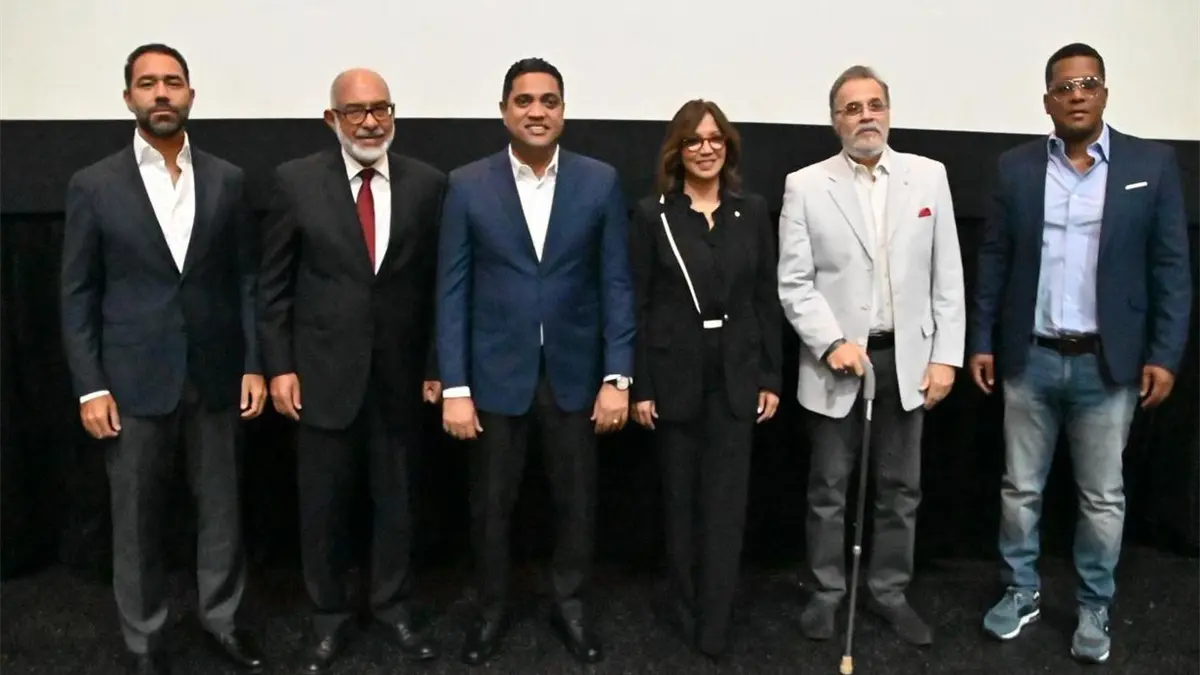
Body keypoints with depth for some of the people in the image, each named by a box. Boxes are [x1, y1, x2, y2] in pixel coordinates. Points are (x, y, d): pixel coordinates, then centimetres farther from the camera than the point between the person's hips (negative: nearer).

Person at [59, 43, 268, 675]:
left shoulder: (228, 180, 3)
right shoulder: (93, 185, -1)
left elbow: (247, 279, 5)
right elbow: (78, 294, -1)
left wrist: (253, 365, 1)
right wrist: (90, 387, -6)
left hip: (214, 378, 2)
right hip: (133, 381, -1)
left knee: (221, 508, 11)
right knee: (136, 519, 10)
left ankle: (221, 616, 31)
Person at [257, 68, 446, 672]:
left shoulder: (427, 184, 0)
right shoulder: (296, 181, -2)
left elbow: (436, 283, 2)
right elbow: (274, 284, 0)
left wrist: (436, 365, 1)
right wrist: (279, 366, -4)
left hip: (399, 374, 1)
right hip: (323, 372, -1)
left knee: (396, 500, 14)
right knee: (323, 504, 10)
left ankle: (392, 606, 34)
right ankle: (329, 618, 30)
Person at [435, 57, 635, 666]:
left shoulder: (600, 182, -1)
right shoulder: (467, 186, -2)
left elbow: (616, 283, -1)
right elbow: (453, 292, -3)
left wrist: (617, 377, -6)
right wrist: (454, 387, -7)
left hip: (575, 372, 1)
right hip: (496, 373, 0)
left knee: (577, 500, 13)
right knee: (490, 504, 12)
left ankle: (569, 604, 34)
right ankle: (491, 610, 33)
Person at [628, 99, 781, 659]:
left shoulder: (752, 211, 4)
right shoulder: (653, 214, -2)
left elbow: (767, 299, 5)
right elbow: (638, 305, -3)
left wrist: (772, 377, 2)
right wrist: (640, 386, -6)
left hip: (736, 374, 1)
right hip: (675, 376, -1)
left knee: (725, 502, 2)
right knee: (682, 499, 11)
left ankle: (713, 624, 11)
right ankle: (685, 606, 28)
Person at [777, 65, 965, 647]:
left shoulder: (929, 176, 2)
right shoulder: (805, 186, -4)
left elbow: (947, 277, 3)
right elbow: (794, 283, -5)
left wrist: (945, 356, -2)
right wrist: (832, 344, -17)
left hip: (907, 359, 2)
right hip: (838, 361, -2)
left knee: (900, 489, 13)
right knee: (829, 489, 10)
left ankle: (890, 591, 29)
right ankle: (827, 591, 26)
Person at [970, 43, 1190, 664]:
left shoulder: (1152, 164, -1)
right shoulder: (1015, 167, 2)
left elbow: (1171, 267, -2)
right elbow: (994, 261, 4)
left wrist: (1165, 355, -7)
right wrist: (982, 342, 2)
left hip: (1109, 363, -1)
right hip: (1030, 359, 1)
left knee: (1103, 496, 10)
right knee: (1020, 488, 11)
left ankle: (1094, 608, 27)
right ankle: (1022, 591, 30)